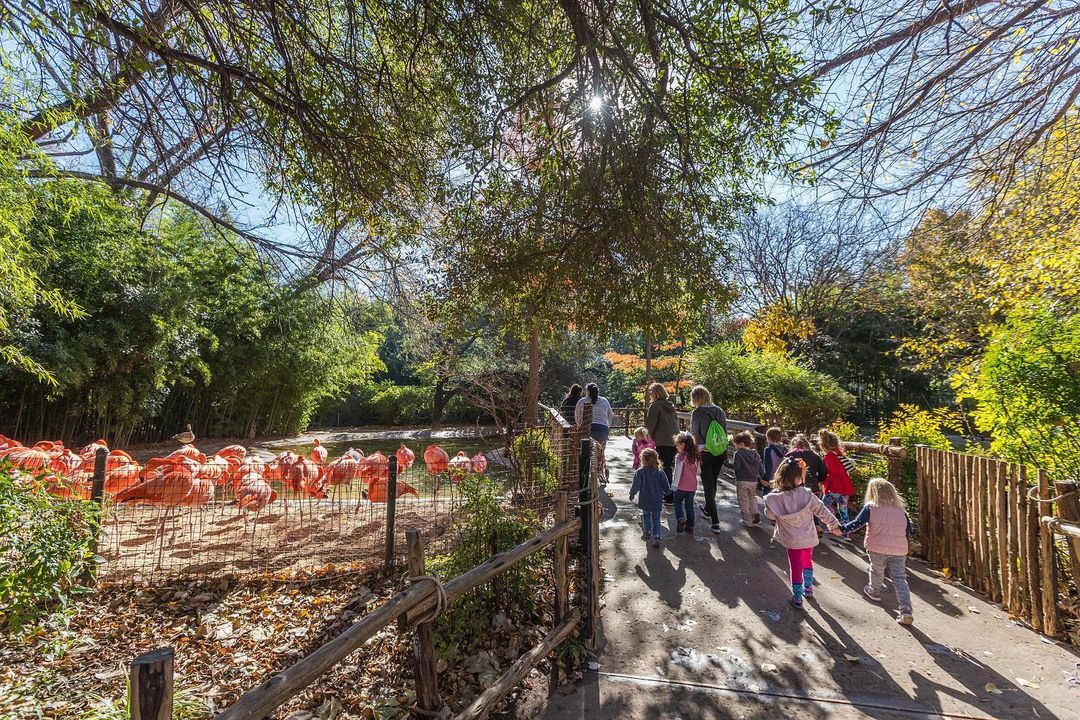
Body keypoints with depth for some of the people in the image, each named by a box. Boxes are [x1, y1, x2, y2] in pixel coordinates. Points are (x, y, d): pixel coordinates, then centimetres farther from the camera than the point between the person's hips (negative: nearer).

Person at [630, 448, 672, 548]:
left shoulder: (640, 472, -18)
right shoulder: (660, 472, -10)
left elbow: (635, 486, -17)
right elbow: (667, 488, -5)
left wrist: (631, 495, 1)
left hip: (645, 501, -1)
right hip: (657, 502, 1)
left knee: (646, 516, 23)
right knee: (656, 519, 12)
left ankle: (647, 533, 36)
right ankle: (656, 537, 1)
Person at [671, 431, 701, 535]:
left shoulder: (680, 456, -17)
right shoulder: (696, 456, 2)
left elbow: (678, 472, -17)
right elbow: (698, 470, 11)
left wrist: (675, 485, -12)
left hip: (682, 486, -5)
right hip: (693, 486, 5)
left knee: (678, 503, 12)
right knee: (689, 505, 14)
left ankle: (680, 519, -7)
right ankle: (690, 526, 17)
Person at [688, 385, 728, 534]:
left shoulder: (697, 413, -11)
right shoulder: (719, 411, 4)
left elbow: (694, 434, -12)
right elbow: (725, 431, 7)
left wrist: (698, 448, -2)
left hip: (705, 453, -5)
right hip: (721, 452, 5)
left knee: (708, 486, 2)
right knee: (713, 483, 24)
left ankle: (715, 522, -4)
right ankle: (708, 509, 44)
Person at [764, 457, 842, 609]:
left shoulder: (774, 499, -21)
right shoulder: (806, 495, -19)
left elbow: (770, 515, -4)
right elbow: (822, 511, -7)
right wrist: (834, 525, 8)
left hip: (792, 541, -2)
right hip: (809, 538, 2)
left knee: (796, 567, 14)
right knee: (807, 562, 28)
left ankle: (797, 598, 24)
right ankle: (808, 588, 44)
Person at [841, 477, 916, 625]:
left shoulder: (870, 507, -5)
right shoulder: (900, 510, 8)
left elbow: (858, 523, -14)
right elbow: (909, 531, 14)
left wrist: (842, 528, -9)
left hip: (877, 548, -3)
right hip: (899, 550, 3)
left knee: (877, 571, 20)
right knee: (900, 578, 4)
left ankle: (873, 591, 43)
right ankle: (906, 610, -4)